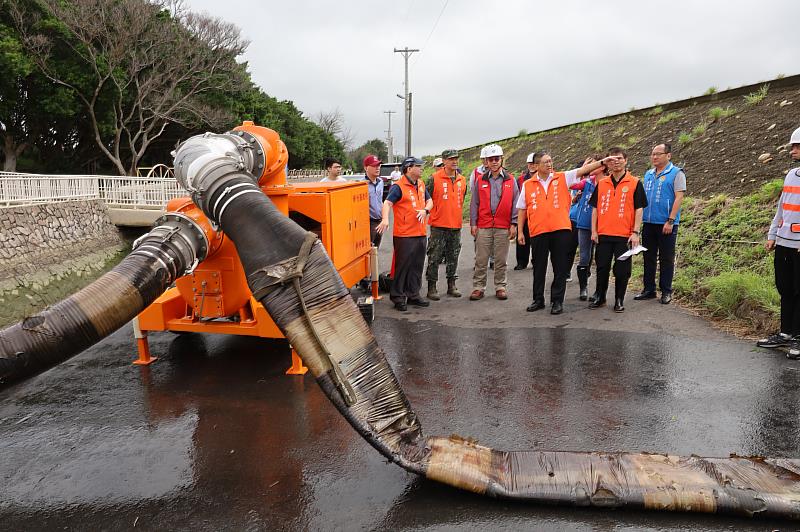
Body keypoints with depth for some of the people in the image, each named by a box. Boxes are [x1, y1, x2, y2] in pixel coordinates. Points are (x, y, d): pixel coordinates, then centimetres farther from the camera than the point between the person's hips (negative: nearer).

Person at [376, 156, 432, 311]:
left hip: (420, 233, 7)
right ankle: (398, 297, 10)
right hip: (404, 234, -7)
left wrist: (425, 210, -1)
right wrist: (385, 219, -39)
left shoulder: (421, 184, 14)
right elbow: (387, 203, -21)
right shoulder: (398, 187, -10)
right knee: (402, 266, -1)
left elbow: (429, 201, 21)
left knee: (417, 267, 13)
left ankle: (413, 295, 26)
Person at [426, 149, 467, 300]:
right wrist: (432, 214, -5)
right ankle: (432, 287, 7)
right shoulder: (435, 178, -6)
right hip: (438, 225, -5)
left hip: (456, 225, 5)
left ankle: (451, 285, 23)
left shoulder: (462, 180, 10)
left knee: (453, 257, 12)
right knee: (434, 258, -1)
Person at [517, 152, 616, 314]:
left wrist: (602, 161, -16)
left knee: (560, 268, 4)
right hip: (538, 232, 1)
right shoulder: (528, 185, 6)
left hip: (561, 230, -1)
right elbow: (522, 210, 10)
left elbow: (582, 170, -4)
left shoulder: (562, 178, 5)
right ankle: (538, 300, 21)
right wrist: (520, 232, 7)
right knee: (539, 268, 9)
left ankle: (557, 301, 13)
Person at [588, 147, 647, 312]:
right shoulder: (601, 184, 9)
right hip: (603, 235, 3)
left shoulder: (635, 183, 1)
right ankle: (599, 297, 22)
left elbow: (639, 209, -2)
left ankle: (619, 300, 17)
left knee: (622, 270, 3)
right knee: (602, 268, 8)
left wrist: (635, 232, -9)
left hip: (625, 235, -2)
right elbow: (595, 208, 11)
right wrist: (594, 231, 4)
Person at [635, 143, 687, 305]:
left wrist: (670, 221, -17)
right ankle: (648, 290, 18)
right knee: (649, 258, 10)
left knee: (666, 259, 3)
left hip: (666, 224, -6)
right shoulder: (648, 174, 14)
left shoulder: (676, 173, -4)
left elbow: (679, 198, -11)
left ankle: (666, 292, 12)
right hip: (648, 223, 6)